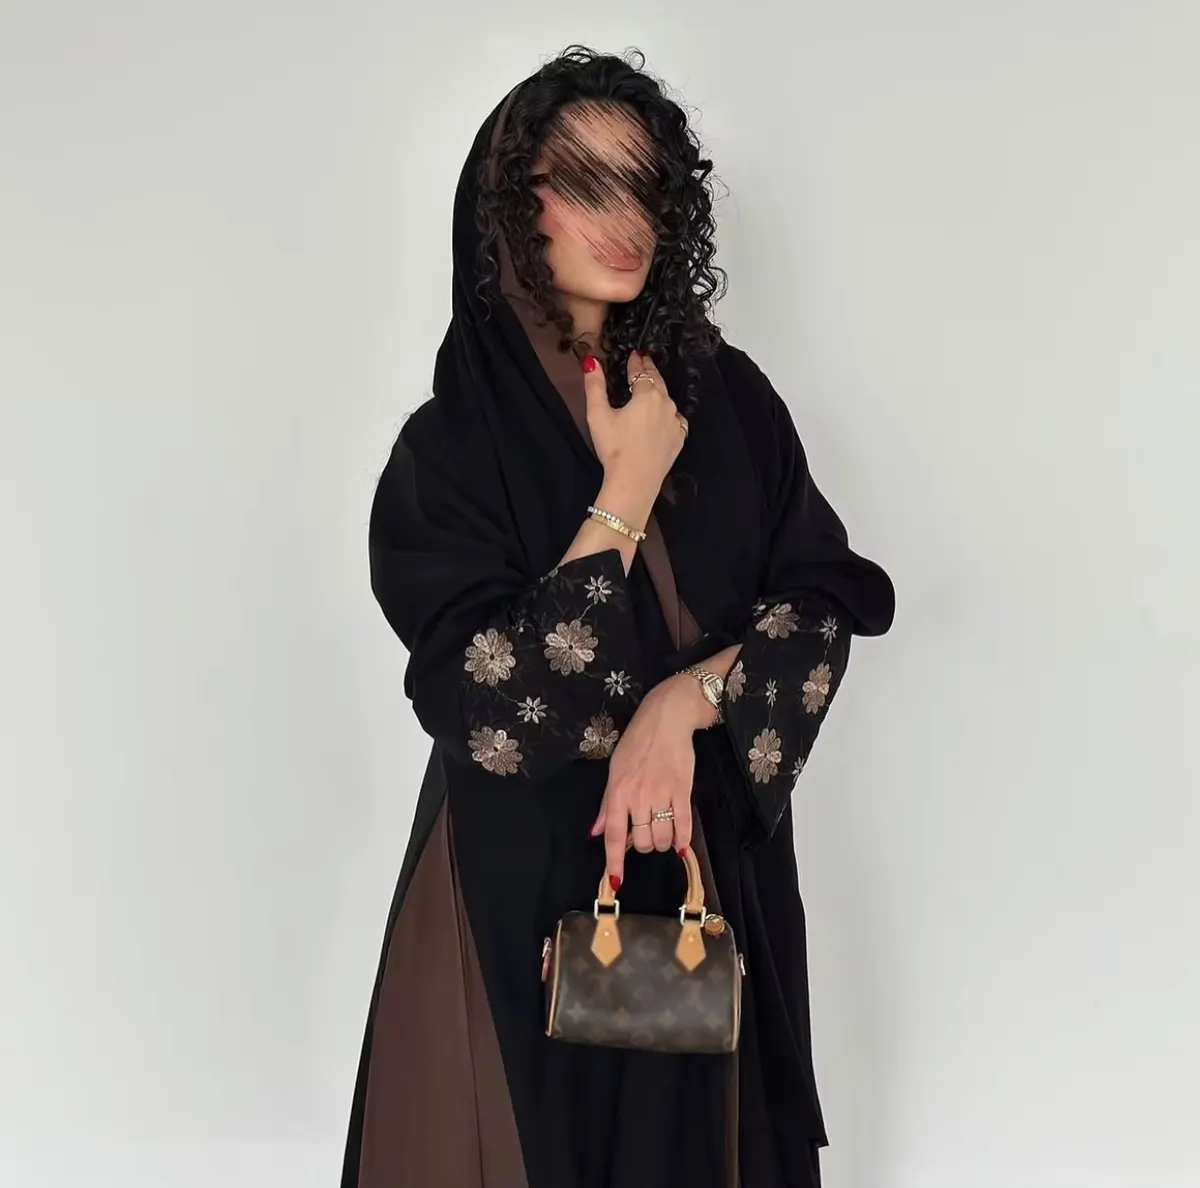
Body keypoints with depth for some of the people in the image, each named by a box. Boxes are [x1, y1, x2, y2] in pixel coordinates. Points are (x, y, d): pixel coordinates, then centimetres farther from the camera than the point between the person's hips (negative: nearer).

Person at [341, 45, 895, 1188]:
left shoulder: (726, 394, 0)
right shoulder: (452, 446, -11)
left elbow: (828, 598, -2)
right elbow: (484, 709, -20)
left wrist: (684, 701, -20)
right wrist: (627, 492, -18)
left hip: (721, 860, 4)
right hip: (532, 884, -3)